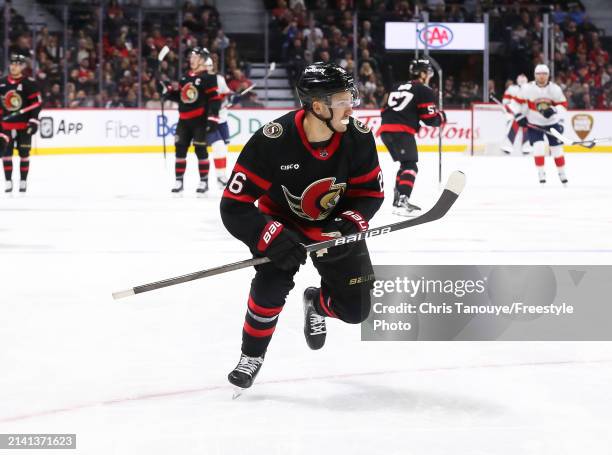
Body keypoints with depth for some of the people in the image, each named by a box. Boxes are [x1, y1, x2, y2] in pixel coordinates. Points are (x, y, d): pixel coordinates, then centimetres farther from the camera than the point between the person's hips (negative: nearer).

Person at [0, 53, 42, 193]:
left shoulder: (29, 83, -7)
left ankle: (23, 181, 12)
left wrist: (34, 121, -14)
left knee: (24, 153, 3)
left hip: (24, 125, -3)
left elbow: (37, 103, -8)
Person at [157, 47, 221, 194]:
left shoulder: (208, 78, -8)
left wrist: (212, 118, -21)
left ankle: (204, 181, 3)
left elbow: (215, 99, -14)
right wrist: (165, 90, 7)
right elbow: (179, 96, 21)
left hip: (200, 120, -7)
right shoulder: (185, 77, 15)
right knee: (180, 149, 5)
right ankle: (179, 181, 10)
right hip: (184, 120, 7)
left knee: (200, 149, -5)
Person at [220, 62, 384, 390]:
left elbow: (370, 192, -7)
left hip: (335, 224, 3)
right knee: (273, 281, -29)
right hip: (282, 223, -3)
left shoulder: (358, 138, -22)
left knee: (355, 309, -2)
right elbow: (234, 206, -29)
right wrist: (273, 238, -41)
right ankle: (252, 355, -4)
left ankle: (317, 302, 36)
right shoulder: (272, 141, -33)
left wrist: (350, 223, -26)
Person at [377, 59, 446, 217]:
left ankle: (398, 198, 25)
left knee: (405, 163, 22)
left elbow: (385, 111, 24)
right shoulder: (424, 91, 3)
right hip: (402, 131, -8)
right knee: (410, 166, -10)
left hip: (385, 129, 8)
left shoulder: (397, 87, 25)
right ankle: (402, 202, -28)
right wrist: (441, 116, 19)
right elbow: (430, 118, -2)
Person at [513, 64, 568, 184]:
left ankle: (562, 174, 20)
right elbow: (519, 101, 0)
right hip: (534, 124, -1)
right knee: (539, 147, -17)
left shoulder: (555, 89, -10)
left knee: (557, 149, 4)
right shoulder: (527, 88, -13)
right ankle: (541, 174, -8)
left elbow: (563, 104, -4)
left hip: (552, 123, 1)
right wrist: (520, 116, -7)